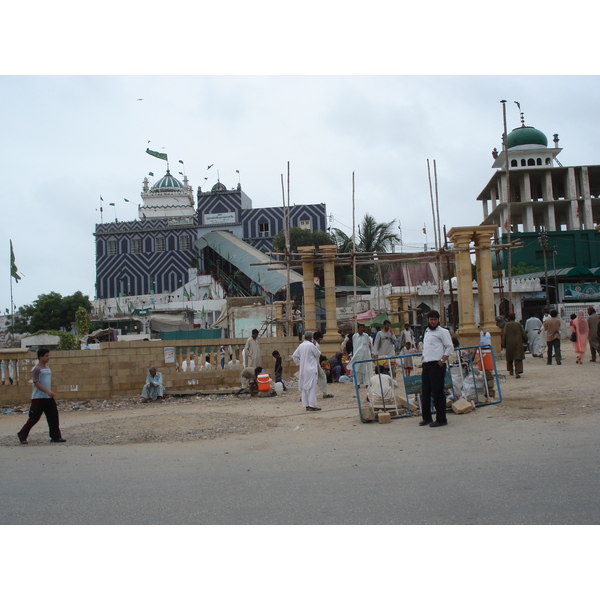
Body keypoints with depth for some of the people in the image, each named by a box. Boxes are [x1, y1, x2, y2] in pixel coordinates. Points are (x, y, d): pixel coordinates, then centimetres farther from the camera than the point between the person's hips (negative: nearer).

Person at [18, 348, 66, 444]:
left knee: (53, 417, 3)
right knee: (34, 418, 0)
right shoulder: (36, 369, -12)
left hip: (49, 398, 7)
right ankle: (22, 435, 18)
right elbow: (36, 383, -19)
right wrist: (47, 392, -28)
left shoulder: (47, 368, 13)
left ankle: (56, 436, 7)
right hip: (38, 398, -7)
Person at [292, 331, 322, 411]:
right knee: (312, 387, -4)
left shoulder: (300, 346, 7)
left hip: (303, 370, 7)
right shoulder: (311, 345, -12)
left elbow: (294, 356, 10)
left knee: (305, 387, 9)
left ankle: (306, 405, 13)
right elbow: (318, 354, -3)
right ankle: (312, 405, -7)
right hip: (311, 369, -7)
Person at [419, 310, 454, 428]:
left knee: (437, 392, -5)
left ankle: (441, 419, 2)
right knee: (425, 392, 10)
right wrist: (424, 357, 13)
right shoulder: (426, 332, 19)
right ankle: (427, 418, 20)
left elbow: (450, 348, -8)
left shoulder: (442, 331, -4)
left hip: (437, 365, -7)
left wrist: (442, 361, -14)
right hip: (426, 364, 8)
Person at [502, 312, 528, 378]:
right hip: (518, 343, 0)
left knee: (509, 358, 18)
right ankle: (517, 372, -14)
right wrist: (525, 340, 22)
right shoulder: (518, 324, 0)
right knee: (518, 358, -1)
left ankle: (511, 371, 29)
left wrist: (504, 345, 0)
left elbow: (504, 335, -6)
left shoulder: (506, 325, -4)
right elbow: (523, 333, 4)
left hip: (509, 343, 0)